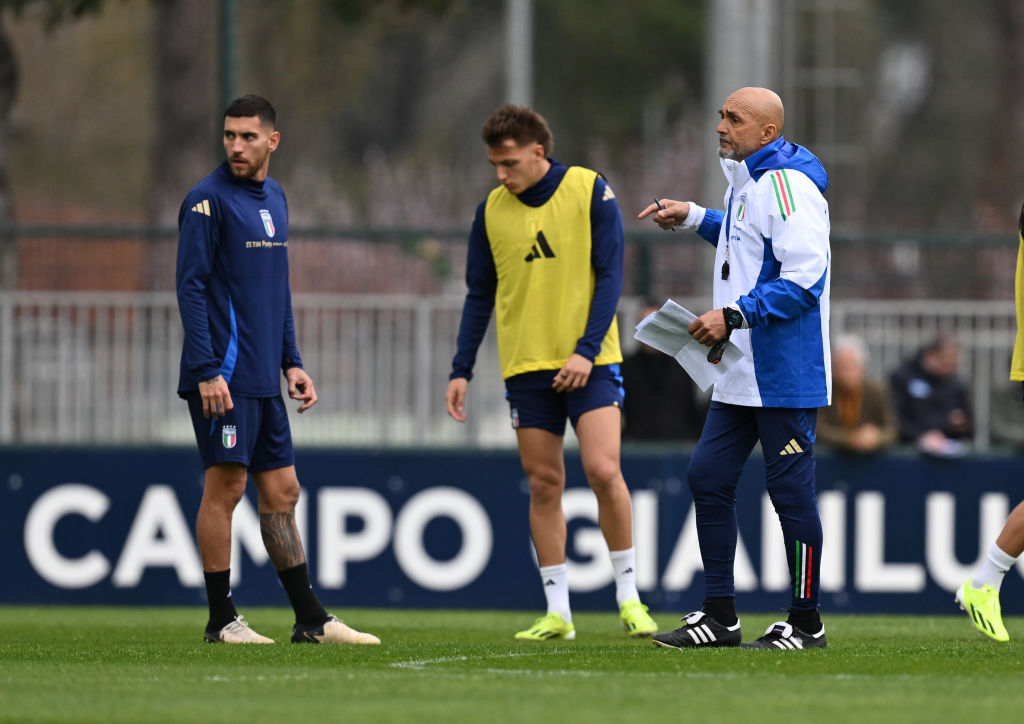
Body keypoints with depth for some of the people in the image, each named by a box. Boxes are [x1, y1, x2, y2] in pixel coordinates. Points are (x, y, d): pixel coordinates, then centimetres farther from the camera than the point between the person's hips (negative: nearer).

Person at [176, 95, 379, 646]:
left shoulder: (274, 199, 16)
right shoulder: (208, 199, -8)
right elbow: (191, 286, -13)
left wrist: (291, 363, 17)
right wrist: (206, 371, -19)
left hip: (264, 381, 8)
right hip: (223, 377, -8)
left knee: (281, 491, 9)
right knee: (225, 485, -6)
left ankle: (310, 620, 12)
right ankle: (221, 620, -1)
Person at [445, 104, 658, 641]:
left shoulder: (590, 190, -4)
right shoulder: (491, 210, 6)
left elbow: (609, 275, -6)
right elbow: (479, 295, 11)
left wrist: (587, 350, -16)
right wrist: (461, 370, 4)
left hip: (590, 363, -3)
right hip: (525, 366, 3)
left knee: (603, 469, -14)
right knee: (543, 484, 2)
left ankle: (629, 597, -1)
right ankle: (557, 612, 5)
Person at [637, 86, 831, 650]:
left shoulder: (788, 187, -17)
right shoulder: (745, 181, 15)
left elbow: (804, 280, -24)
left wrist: (734, 316, -24)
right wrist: (693, 218, 28)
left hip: (785, 371, -10)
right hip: (741, 372, 10)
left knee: (790, 489, -3)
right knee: (709, 477, 8)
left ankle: (806, 621, 6)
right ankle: (719, 615, 13)